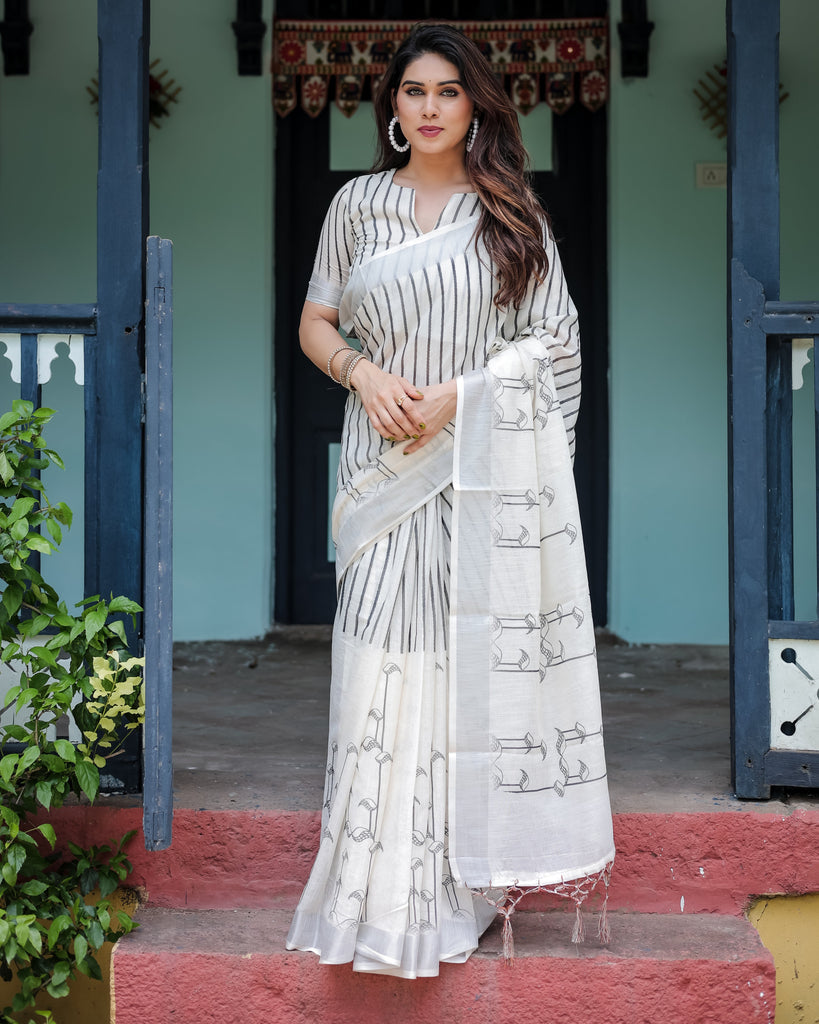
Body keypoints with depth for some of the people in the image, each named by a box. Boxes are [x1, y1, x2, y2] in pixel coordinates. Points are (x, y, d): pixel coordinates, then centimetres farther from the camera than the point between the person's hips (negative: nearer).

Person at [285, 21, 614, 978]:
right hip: (389, 459, 1)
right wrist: (364, 373, -7)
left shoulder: (510, 211, 7)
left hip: (486, 463, -1)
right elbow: (315, 324, 13)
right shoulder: (358, 205, 11)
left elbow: (553, 339, 2)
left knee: (480, 646, -1)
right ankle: (385, 887, 2)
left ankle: (468, 878, 8)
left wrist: (455, 394, -11)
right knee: (386, 655, -5)